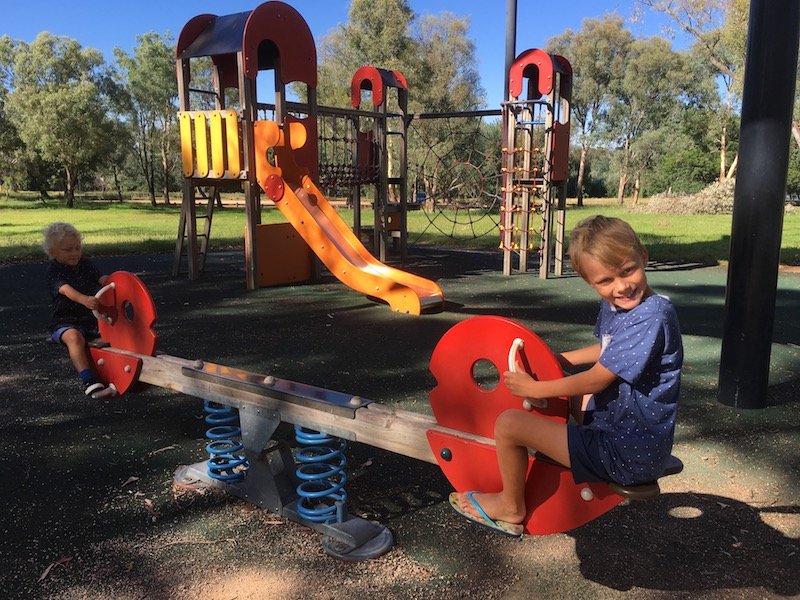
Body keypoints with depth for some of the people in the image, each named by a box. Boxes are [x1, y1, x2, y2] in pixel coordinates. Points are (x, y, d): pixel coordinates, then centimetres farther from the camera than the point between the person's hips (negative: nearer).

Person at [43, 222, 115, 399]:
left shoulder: (85, 264, 12)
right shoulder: (53, 271, -5)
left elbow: (103, 279, -4)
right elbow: (66, 290, -25)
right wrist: (84, 300, -46)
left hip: (93, 318, 6)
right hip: (65, 322, -6)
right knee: (74, 337, -36)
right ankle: (90, 382, -47)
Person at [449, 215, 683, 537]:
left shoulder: (651, 316, -26)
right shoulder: (615, 306, 2)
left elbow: (597, 380, -23)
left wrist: (535, 388, -12)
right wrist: (561, 360, 15)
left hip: (629, 454, -10)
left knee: (508, 424, -11)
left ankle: (510, 508, 15)